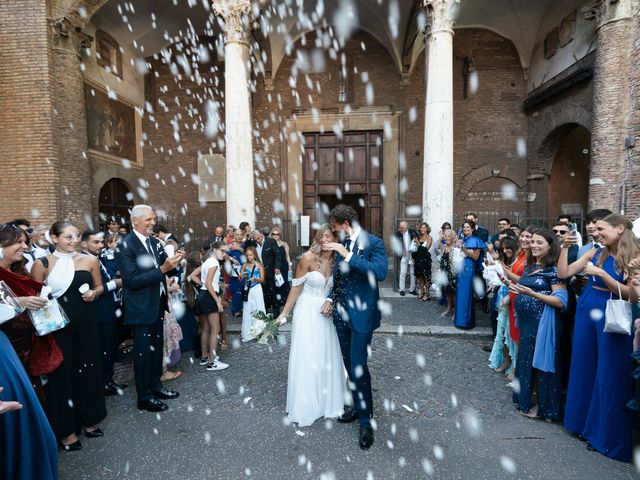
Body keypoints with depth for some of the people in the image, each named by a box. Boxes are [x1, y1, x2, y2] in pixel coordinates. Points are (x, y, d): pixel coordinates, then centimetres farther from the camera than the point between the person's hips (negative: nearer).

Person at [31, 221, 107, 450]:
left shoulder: (90, 260, 0)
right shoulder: (42, 264, -5)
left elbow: (100, 286, 10)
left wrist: (94, 293, -9)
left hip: (86, 323, 2)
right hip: (57, 325, -2)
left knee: (87, 370, 13)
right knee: (61, 373, 9)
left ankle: (88, 419, 33)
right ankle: (65, 428, 26)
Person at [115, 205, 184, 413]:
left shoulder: (154, 241, 5)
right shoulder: (125, 246, -16)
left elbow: (163, 271, 9)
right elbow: (133, 280, -22)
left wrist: (173, 261, -12)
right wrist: (162, 269, -28)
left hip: (157, 303, 7)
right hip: (141, 307, -7)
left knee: (156, 348, 19)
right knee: (143, 352, 6)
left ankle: (156, 386, 35)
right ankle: (144, 397, 21)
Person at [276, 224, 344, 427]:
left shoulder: (337, 261, -2)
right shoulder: (308, 257, -13)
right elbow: (296, 287, -8)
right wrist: (284, 313, -5)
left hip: (327, 313, 4)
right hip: (308, 311, -4)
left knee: (327, 358, 12)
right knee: (306, 358, 4)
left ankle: (327, 402, 32)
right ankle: (305, 407, 22)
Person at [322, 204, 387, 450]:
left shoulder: (374, 242, -11)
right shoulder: (343, 245, 7)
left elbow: (380, 272, -28)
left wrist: (347, 255, -29)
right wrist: (331, 298, 6)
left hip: (361, 314, -6)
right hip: (342, 313, 7)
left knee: (358, 366, -5)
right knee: (350, 364, 16)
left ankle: (366, 422, 13)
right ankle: (358, 406, 36)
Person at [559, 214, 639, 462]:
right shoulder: (595, 253, 5)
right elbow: (563, 273, 3)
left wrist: (601, 274, -22)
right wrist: (564, 248, -6)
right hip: (586, 314, 5)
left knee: (610, 375, 5)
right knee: (585, 367, 15)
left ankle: (607, 435, 22)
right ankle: (585, 421, 33)